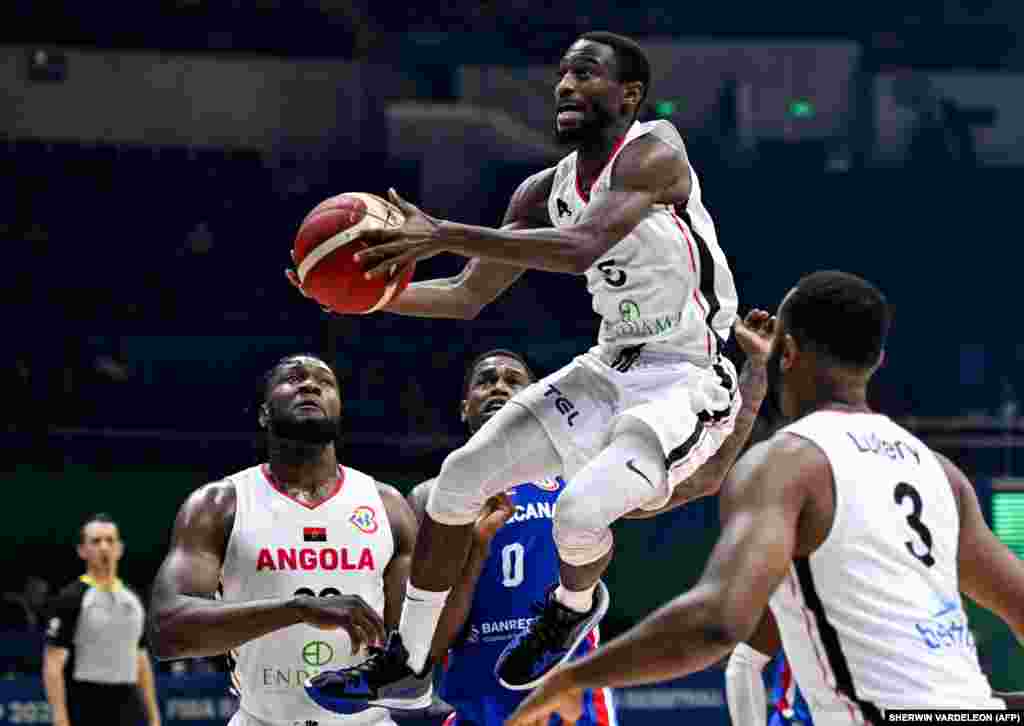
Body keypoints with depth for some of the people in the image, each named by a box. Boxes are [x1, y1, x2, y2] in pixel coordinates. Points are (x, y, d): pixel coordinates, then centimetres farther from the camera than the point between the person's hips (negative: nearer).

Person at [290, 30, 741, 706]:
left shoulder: (654, 151, -17)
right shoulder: (547, 190, 6)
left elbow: (583, 245, -34)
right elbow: (468, 296, 11)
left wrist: (446, 235, -38)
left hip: (686, 381, -8)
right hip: (611, 366, 8)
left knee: (579, 511, -28)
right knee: (461, 476, 0)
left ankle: (576, 603, 10)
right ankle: (406, 661, 15)